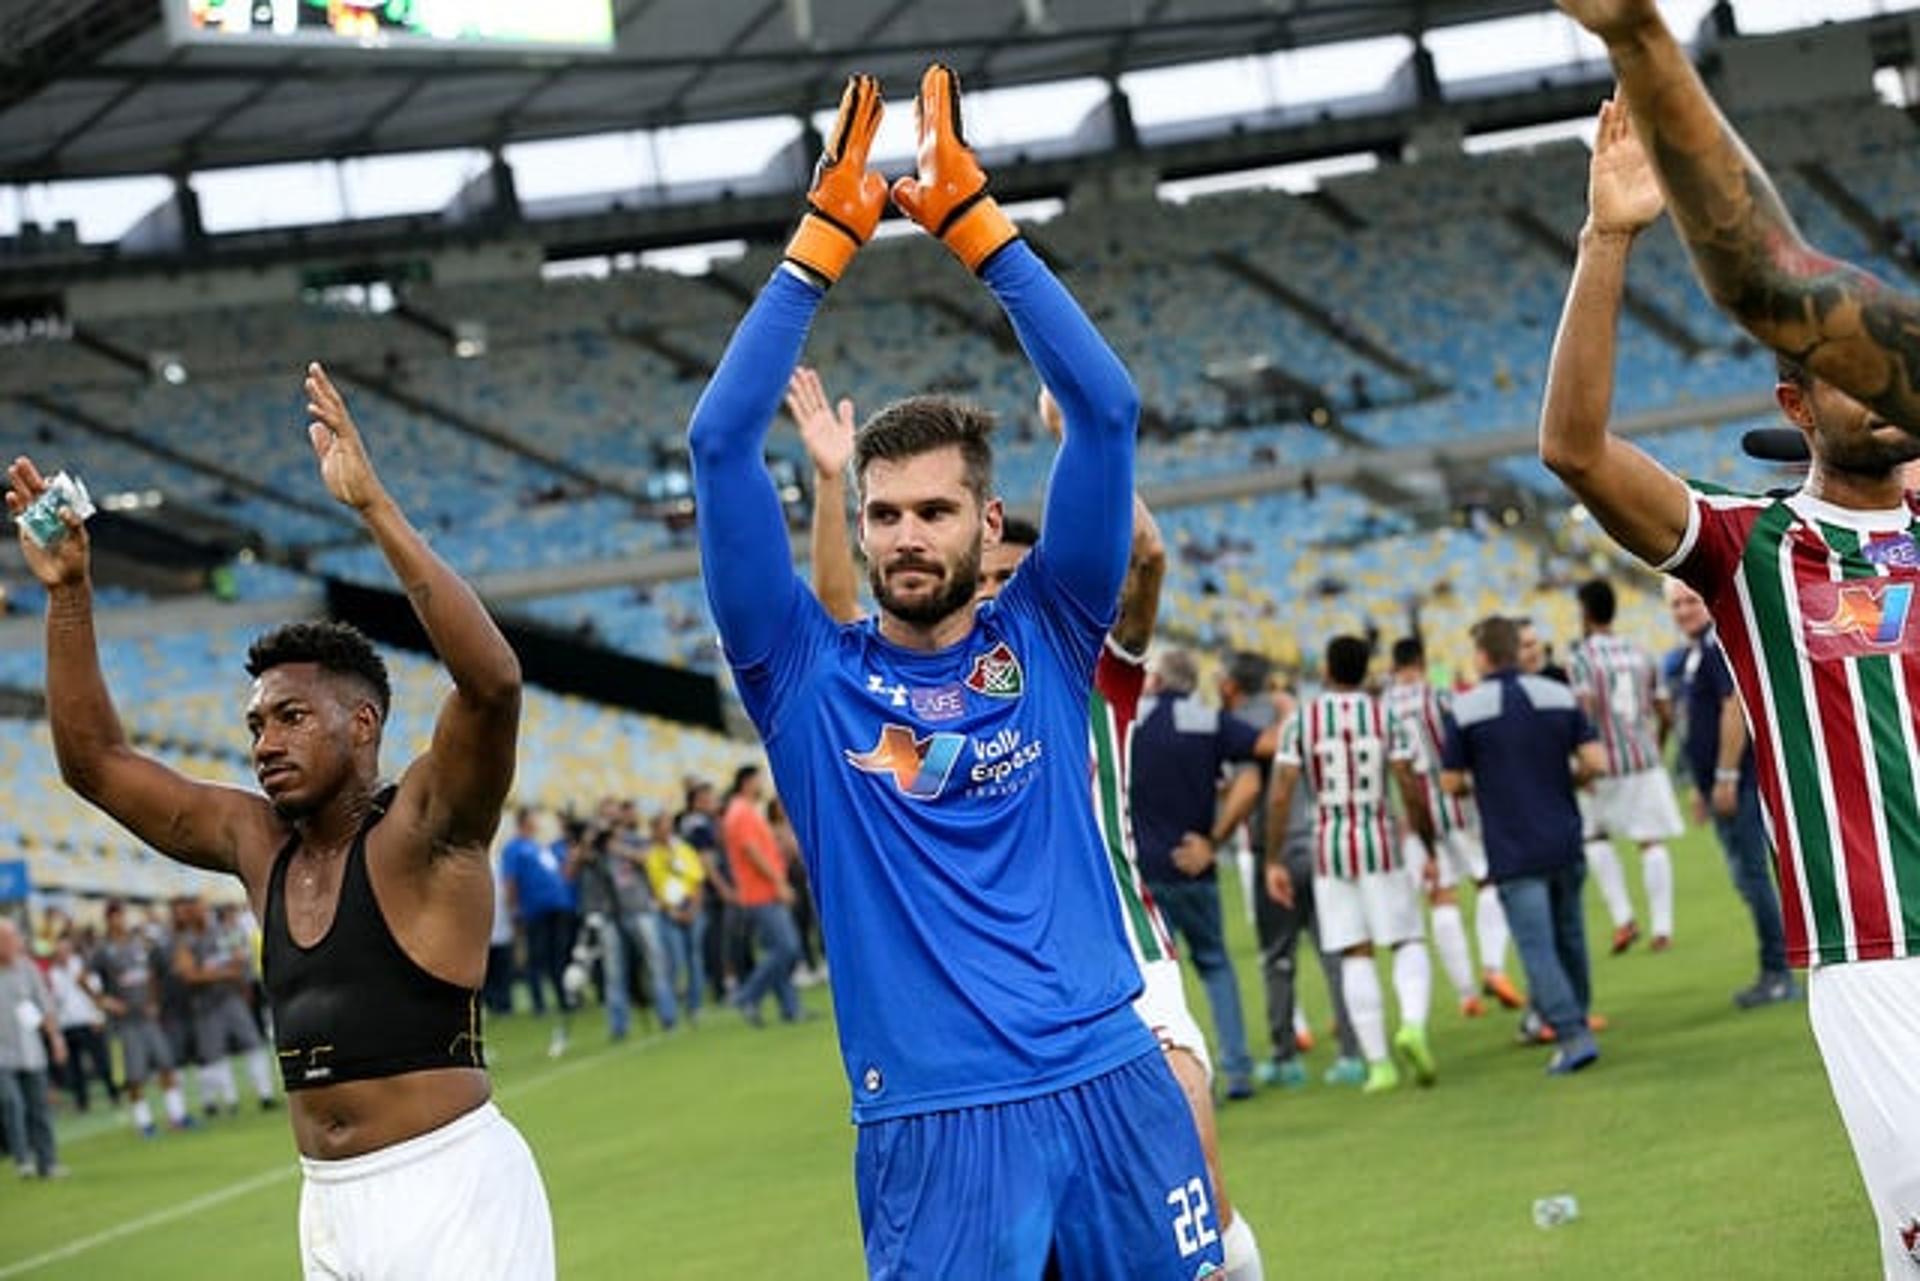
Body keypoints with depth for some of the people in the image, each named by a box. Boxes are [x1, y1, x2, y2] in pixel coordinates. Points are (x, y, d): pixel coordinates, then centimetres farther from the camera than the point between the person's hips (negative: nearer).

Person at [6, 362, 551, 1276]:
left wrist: (372, 506, -29)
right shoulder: (258, 843, 11)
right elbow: (96, 762, 18)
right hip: (331, 1203, 7)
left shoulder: (424, 826, -8)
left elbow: (492, 680, -26)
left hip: (452, 1188, -7)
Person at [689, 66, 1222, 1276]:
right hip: (935, 1121, -2)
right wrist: (823, 243, -6)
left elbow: (1107, 409, -1)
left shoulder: (1045, 638, 7)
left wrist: (977, 223, -5)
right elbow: (721, 446, -4)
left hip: (1117, 1084, 2)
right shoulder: (809, 674, 4)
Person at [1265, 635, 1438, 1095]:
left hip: (1329, 848, 1)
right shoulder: (1385, 715, -2)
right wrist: (1430, 849, 3)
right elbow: (1412, 790, -6)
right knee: (1409, 942, 8)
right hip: (1381, 842, -1)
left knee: (1355, 956, 6)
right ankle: (1413, 1024, -18)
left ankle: (1378, 1063, 3)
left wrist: (1273, 862, -1)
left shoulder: (1301, 720, -1)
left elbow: (1280, 795, -6)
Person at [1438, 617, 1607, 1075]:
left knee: (1538, 948, -5)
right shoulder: (1559, 696, 2)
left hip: (1513, 852, -4)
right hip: (1564, 843, 4)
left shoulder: (1465, 710, -7)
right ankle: (1574, 1017, 32)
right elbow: (1596, 762, -2)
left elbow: (1450, 783, -3)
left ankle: (1572, 1036, -15)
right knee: (1570, 937, 20)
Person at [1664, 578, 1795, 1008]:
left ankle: (1778, 975, -5)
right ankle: (1777, 973, 16)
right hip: (1720, 784, 10)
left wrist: (1726, 778, -21)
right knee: (1746, 876, 11)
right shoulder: (1691, 654, 19)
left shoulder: (1721, 645, -12)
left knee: (1751, 873, -9)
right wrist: (1700, 786, 24)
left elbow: (1734, 709, -20)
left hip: (1739, 782, -10)